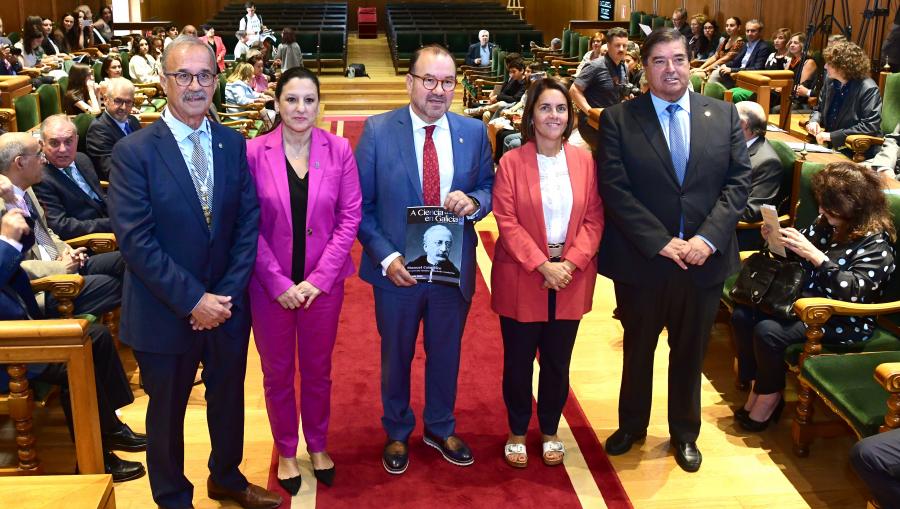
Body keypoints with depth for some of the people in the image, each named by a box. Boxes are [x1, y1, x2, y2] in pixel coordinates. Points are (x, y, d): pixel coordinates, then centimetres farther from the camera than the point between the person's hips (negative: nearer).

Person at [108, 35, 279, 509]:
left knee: (228, 399, 21)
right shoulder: (134, 151, -13)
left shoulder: (233, 144, 0)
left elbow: (249, 222, -2)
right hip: (165, 313, -4)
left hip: (227, 306, 4)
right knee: (167, 411, 16)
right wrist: (192, 300, -19)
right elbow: (135, 240, -17)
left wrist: (227, 294, -11)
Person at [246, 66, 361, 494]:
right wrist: (278, 282, -12)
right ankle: (286, 450, 34)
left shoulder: (338, 150, -5)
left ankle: (317, 444, 37)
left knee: (318, 369, 16)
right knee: (277, 372, 13)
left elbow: (350, 217, -5)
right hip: (270, 285, -1)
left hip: (323, 282, 1)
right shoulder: (254, 152, -9)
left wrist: (319, 278, -10)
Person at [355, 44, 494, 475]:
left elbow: (489, 189, 5)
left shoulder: (474, 132, -2)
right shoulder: (378, 131, -9)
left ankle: (440, 428, 43)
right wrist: (386, 257, -18)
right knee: (395, 355, 17)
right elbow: (361, 205, -8)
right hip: (397, 268, -2)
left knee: (446, 353, 19)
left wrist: (473, 201, -19)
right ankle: (397, 434, 40)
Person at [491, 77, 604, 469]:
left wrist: (570, 263, -13)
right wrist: (542, 265, -17)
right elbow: (506, 222, -11)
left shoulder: (584, 161, 2)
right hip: (521, 279, -2)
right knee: (518, 360, 10)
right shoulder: (512, 162, -6)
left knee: (558, 360, 13)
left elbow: (594, 219, 0)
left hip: (571, 279, 2)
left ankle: (550, 430, 32)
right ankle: (517, 432, 29)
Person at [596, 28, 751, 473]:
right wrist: (660, 242, -18)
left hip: (704, 259, 2)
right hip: (641, 259, -2)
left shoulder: (724, 115, 3)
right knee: (638, 348, 17)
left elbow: (738, 181, -1)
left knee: (690, 351, 17)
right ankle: (632, 424, 38)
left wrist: (709, 238, -14)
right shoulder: (618, 119, -5)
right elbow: (614, 189, -12)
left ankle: (685, 432, 37)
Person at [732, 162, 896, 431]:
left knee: (768, 331, -26)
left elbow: (855, 291, -28)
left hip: (843, 321, -8)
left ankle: (770, 395, -1)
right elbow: (795, 260, 14)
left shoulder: (876, 242, -16)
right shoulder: (827, 224, 3)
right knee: (742, 315, -10)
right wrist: (778, 239, -8)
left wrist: (815, 255, -34)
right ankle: (757, 386, 2)